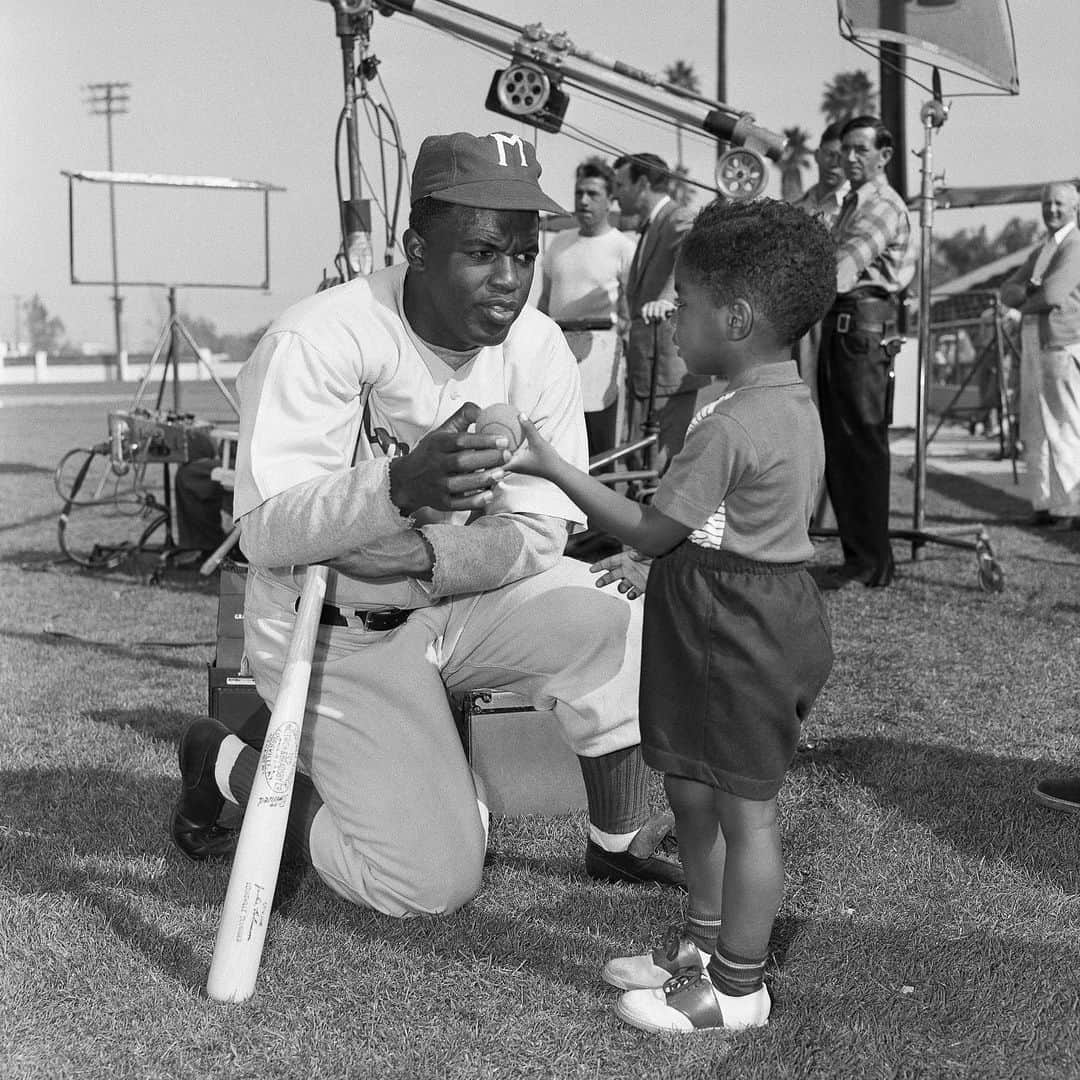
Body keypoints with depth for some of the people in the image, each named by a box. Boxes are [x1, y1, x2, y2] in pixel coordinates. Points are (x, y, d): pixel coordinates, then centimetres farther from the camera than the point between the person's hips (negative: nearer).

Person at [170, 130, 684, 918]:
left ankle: (620, 841, 5)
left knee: (622, 638, -20)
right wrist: (400, 486, -47)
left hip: (465, 598, 5)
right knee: (431, 882, -8)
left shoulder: (539, 347, -8)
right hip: (336, 629, -4)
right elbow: (267, 534, -29)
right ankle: (229, 766, 15)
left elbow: (540, 534, -8)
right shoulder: (320, 339, -22)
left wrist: (423, 555, -25)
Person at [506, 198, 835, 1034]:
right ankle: (703, 943, 35)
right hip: (767, 609, 10)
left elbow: (650, 528, -16)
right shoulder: (796, 406, 9)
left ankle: (738, 987, 15)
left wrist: (552, 466, -10)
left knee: (745, 809, 2)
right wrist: (657, 572, 19)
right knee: (694, 791, 20)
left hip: (736, 635, -10)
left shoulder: (730, 427, -22)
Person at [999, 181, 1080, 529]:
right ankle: (1045, 505, 12)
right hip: (1033, 348, 9)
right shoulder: (1038, 254, 22)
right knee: (1036, 432, 7)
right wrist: (1033, 293, -9)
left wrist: (1025, 302, 0)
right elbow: (1007, 292, 12)